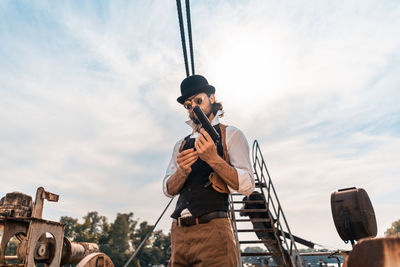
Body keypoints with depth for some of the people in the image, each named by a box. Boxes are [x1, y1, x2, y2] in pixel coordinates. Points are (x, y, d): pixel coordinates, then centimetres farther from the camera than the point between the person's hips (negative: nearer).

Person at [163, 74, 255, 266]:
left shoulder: (231, 135, 4)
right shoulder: (181, 145, 18)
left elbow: (247, 186, -6)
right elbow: (168, 189, 10)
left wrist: (213, 159, -20)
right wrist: (182, 171, -12)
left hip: (213, 230, -4)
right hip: (180, 231, 4)